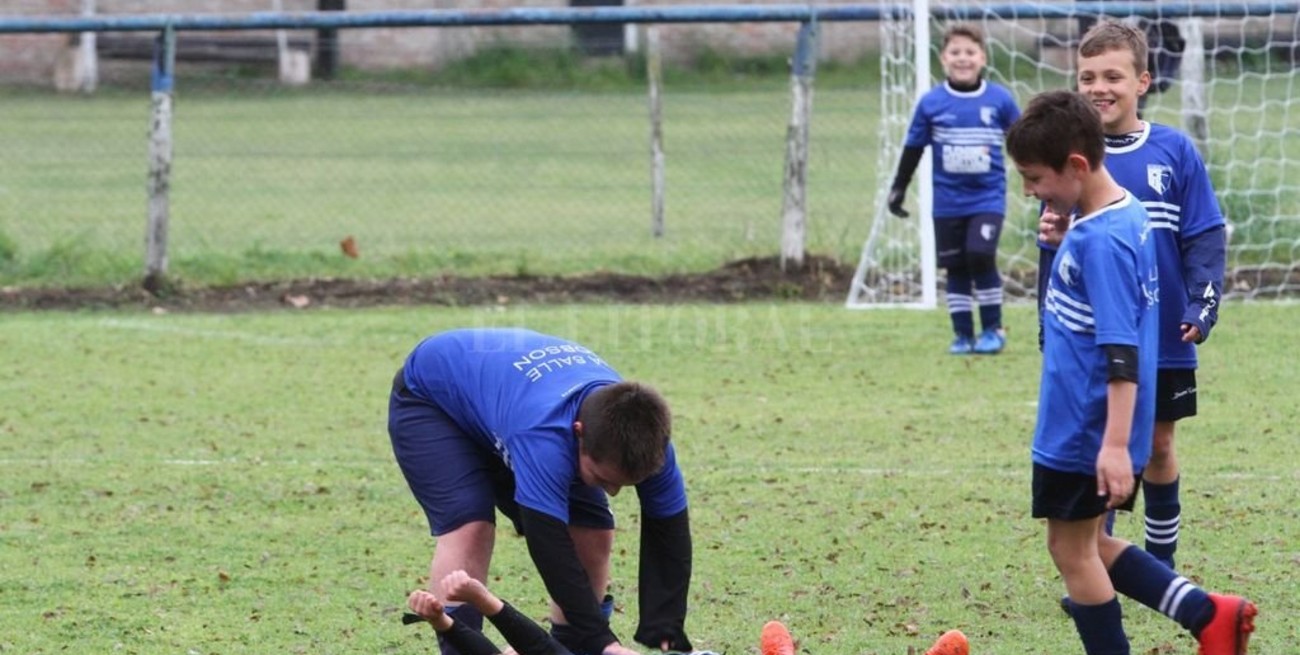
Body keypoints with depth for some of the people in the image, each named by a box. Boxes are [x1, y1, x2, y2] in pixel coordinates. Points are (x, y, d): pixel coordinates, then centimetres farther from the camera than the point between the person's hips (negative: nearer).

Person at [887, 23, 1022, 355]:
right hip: (948, 200, 2)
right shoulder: (931, 103, -2)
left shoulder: (1000, 100, -3)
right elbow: (913, 147, 8)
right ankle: (963, 334, 15)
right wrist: (899, 187, 9)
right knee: (956, 267, 5)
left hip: (988, 197, -2)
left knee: (980, 255, -16)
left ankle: (993, 328, 0)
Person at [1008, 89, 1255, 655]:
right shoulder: (1124, 216, 7)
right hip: (1077, 430, 10)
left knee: (1071, 547, 4)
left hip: (1085, 434, -10)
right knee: (1086, 543, 18)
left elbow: (1122, 351, -27)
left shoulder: (1102, 241, -23)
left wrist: (1115, 444, -29)